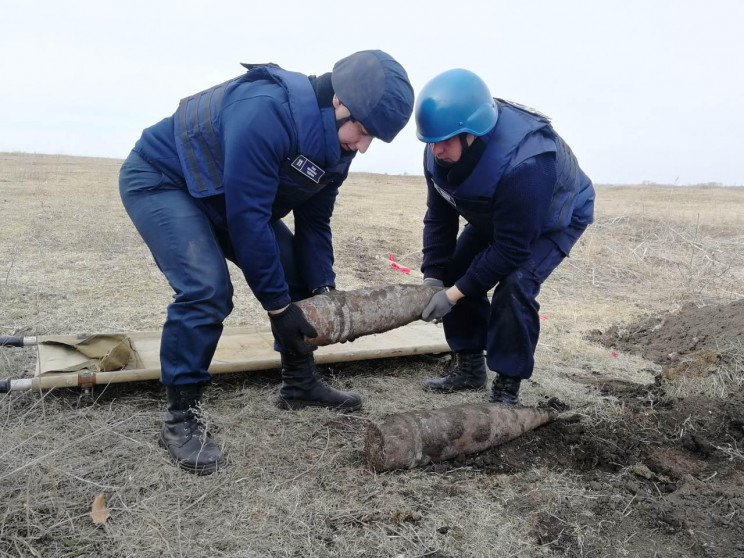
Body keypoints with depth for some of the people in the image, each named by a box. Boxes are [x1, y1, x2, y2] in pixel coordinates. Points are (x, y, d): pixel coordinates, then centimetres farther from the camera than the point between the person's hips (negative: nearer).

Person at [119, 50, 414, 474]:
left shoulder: (337, 142, -8)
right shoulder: (265, 112, -36)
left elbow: (314, 221, -1)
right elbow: (246, 217, -35)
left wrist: (323, 288, -10)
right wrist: (278, 304, -28)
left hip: (228, 197, 8)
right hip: (160, 181, -8)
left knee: (298, 275, 3)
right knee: (207, 288, -26)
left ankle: (300, 384, 18)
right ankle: (181, 418, -9)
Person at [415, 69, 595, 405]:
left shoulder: (523, 165, -44)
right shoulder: (440, 152, -23)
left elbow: (510, 249, -37)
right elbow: (439, 218, -12)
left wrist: (454, 293, -33)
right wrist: (433, 277, -18)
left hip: (555, 220, -7)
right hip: (495, 216, 7)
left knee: (516, 284, -27)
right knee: (455, 270, -5)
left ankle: (507, 386, -10)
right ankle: (469, 367, 12)